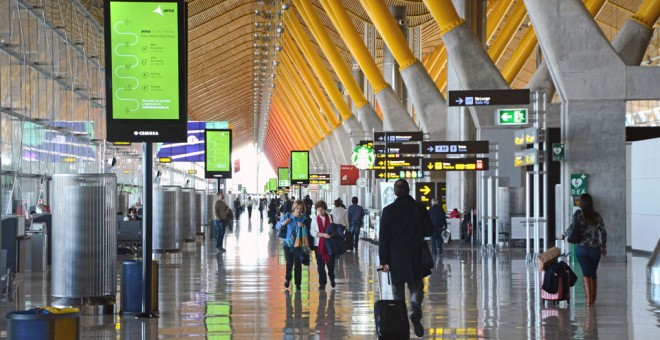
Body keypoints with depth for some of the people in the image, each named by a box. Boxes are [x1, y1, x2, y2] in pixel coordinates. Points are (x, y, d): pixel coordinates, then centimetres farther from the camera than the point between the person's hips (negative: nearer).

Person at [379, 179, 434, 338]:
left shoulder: (388, 211, -5)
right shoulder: (419, 208, -4)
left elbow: (383, 237, -6)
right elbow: (429, 231, 0)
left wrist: (384, 261, -2)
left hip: (396, 259, 0)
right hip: (415, 258, 0)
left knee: (398, 291, 12)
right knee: (416, 288, 8)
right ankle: (414, 311, -19)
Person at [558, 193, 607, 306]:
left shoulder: (578, 214, -6)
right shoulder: (597, 216, 3)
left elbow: (572, 228, -12)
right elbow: (603, 232, 7)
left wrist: (563, 236, 7)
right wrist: (604, 246, 20)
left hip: (581, 248, -2)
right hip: (595, 249, 3)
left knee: (586, 273, 0)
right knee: (593, 273, 16)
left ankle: (588, 298, -9)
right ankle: (593, 298, 25)